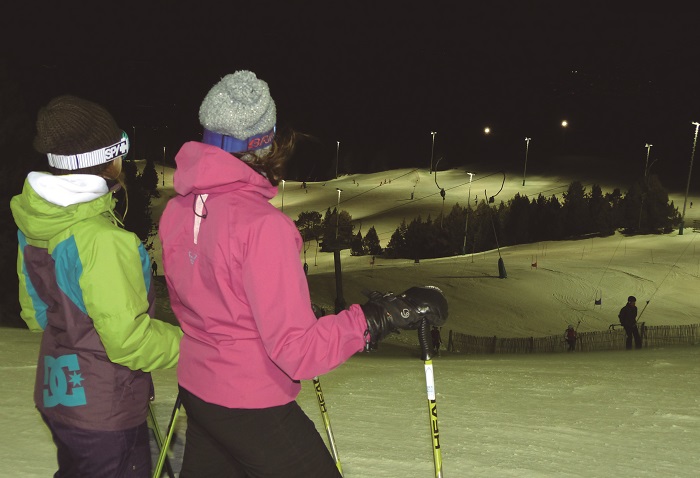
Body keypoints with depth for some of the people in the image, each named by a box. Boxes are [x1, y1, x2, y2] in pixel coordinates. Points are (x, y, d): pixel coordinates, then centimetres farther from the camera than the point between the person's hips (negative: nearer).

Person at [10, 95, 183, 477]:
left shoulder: (34, 222, -1)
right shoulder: (102, 240, -29)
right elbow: (129, 341, -24)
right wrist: (187, 344, -10)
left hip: (56, 391, 8)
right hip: (106, 410, -8)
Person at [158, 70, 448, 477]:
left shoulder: (178, 209, -3)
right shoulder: (261, 224, -26)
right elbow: (296, 351, -27)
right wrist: (379, 317, -26)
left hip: (196, 390, 8)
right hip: (252, 407, -7)